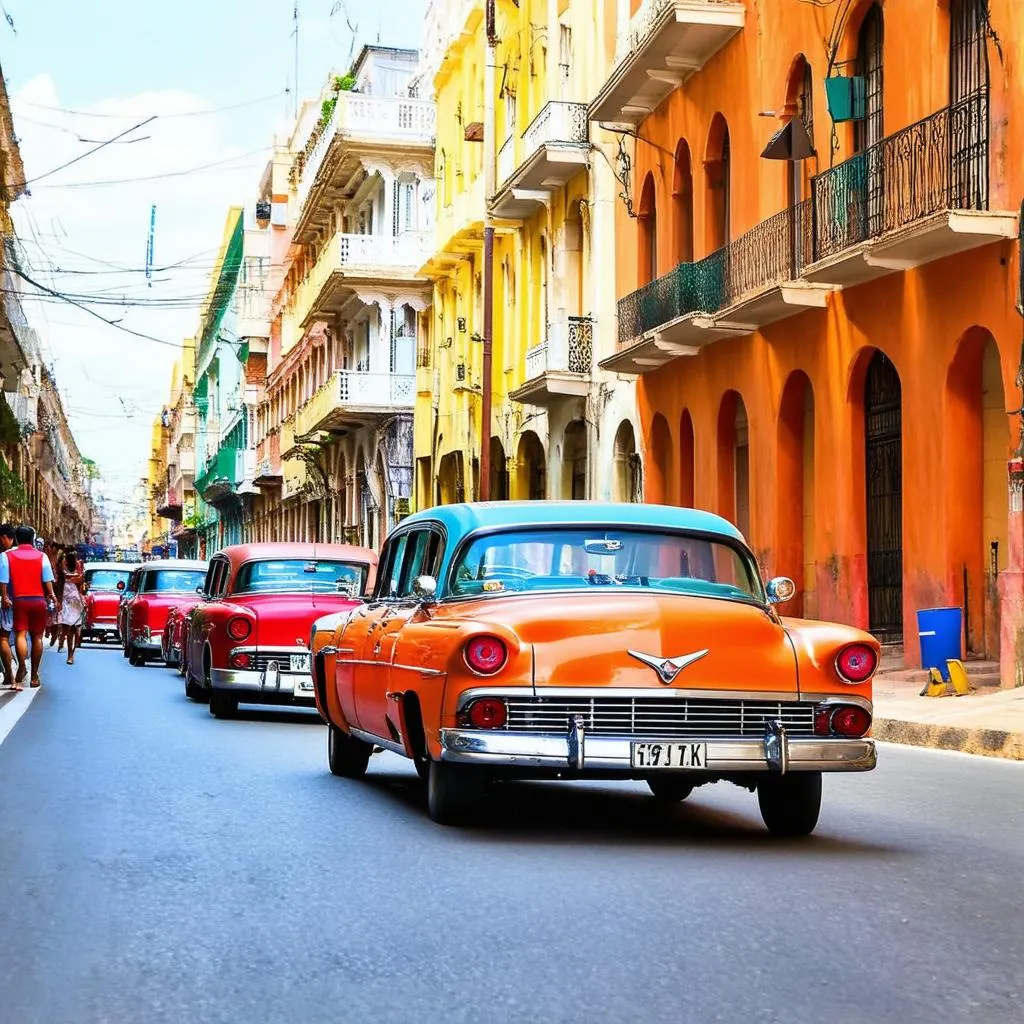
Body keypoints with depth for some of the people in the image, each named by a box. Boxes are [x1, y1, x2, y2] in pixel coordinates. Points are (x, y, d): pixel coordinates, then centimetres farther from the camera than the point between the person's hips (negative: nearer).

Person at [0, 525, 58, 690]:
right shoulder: (41, 556, 2)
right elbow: (47, 580, -2)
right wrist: (51, 596, 8)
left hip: (18, 601, -1)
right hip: (39, 600, 1)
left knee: (20, 634, -4)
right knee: (37, 637, 8)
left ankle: (22, 665, -29)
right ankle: (35, 675, 11)